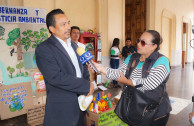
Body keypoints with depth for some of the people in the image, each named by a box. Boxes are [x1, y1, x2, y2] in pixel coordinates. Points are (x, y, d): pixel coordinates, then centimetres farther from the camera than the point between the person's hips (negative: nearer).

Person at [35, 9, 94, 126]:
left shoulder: (74, 45, 10)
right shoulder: (43, 49, -14)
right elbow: (56, 77, -23)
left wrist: (88, 89, -6)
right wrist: (86, 86, -18)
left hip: (81, 102, 7)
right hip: (62, 108, -6)